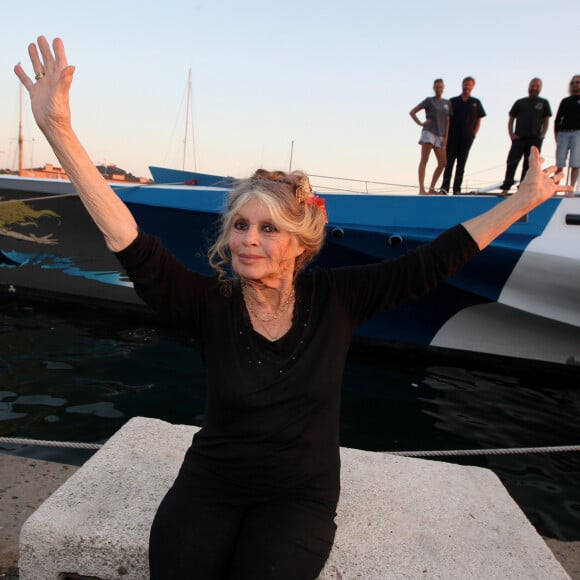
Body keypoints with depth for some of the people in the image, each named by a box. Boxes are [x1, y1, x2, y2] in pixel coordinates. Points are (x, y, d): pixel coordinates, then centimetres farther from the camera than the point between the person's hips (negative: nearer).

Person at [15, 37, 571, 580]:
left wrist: (525, 198, -5)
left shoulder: (335, 297, -12)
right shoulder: (211, 304, -14)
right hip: (209, 486, 1)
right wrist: (58, 130, -31)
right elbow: (131, 244, -23)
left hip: (300, 497, 0)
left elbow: (433, 262, -9)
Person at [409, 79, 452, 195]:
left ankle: (431, 188, 8)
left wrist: (445, 137, 4)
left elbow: (447, 121, 13)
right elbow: (412, 112, 3)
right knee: (424, 160, -13)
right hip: (428, 132, -5)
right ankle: (421, 189, -19)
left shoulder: (447, 103, 15)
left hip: (439, 135, 6)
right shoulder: (429, 100, 3)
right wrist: (421, 123, -6)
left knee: (442, 163, 0)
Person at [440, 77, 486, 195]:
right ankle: (445, 187, -5)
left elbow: (478, 120, 12)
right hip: (452, 136, -1)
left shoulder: (476, 103, 11)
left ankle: (457, 188, 5)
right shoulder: (453, 101, 8)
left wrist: (474, 134, 1)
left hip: (467, 137, 1)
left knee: (461, 163, 3)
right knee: (449, 162, -3)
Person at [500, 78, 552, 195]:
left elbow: (546, 120, 11)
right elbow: (511, 119, 13)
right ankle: (505, 189, -10)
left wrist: (543, 134, -2)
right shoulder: (520, 102, 12)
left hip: (535, 140, 0)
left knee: (529, 165, 2)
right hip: (519, 138, 0)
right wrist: (511, 134, 1)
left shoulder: (544, 103, 12)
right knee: (511, 163, -9)